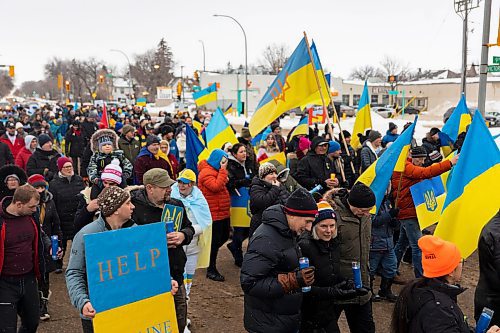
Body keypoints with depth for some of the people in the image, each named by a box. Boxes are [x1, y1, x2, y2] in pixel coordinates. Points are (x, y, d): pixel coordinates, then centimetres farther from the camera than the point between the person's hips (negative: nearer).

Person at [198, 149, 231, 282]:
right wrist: (223, 170, -24)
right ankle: (211, 270, 10)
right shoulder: (206, 173, -16)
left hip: (223, 212, 10)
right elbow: (216, 186, -30)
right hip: (214, 213, -10)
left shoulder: (216, 170, 15)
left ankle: (210, 254, 38)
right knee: (215, 240, -2)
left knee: (224, 236, 17)